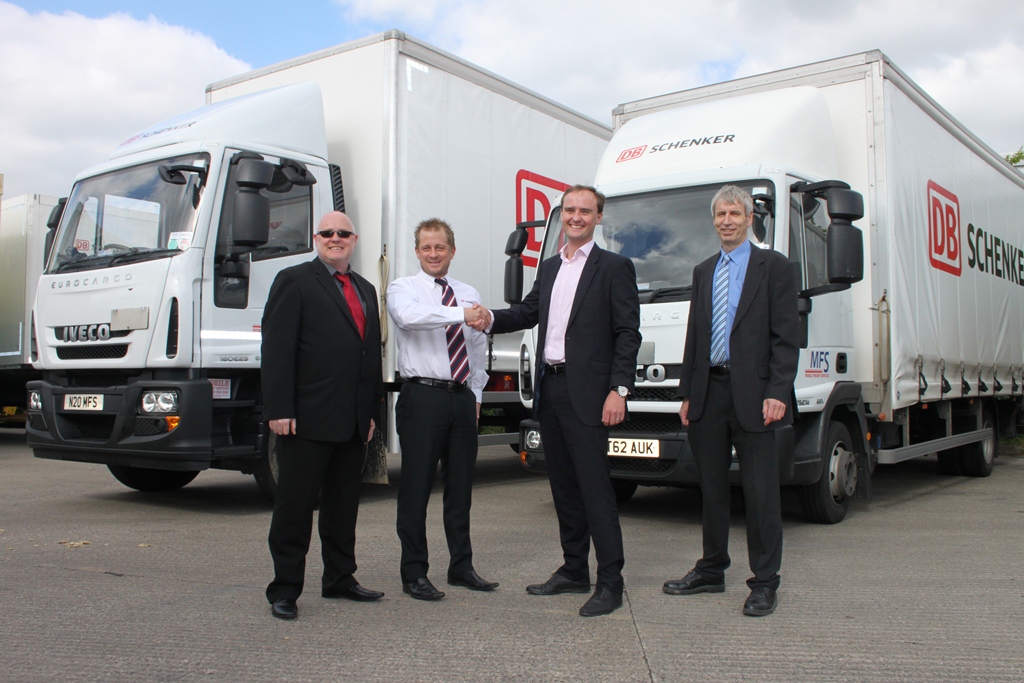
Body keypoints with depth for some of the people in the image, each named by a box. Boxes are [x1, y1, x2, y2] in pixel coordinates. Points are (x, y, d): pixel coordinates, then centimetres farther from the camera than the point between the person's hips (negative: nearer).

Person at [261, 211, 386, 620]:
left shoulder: (366, 290, 19)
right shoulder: (294, 281, 0)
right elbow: (276, 349, -8)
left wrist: (373, 409, 12)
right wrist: (280, 410, -16)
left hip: (354, 422, 7)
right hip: (309, 417, -6)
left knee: (345, 503, 14)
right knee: (295, 505, 1)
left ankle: (340, 579, 27)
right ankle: (284, 590, 10)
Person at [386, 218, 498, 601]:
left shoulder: (469, 294, 16)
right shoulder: (402, 289, 0)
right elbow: (409, 315, -25)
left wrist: (476, 393, 12)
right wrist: (460, 314, -33)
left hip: (462, 397, 5)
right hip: (422, 396, -5)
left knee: (461, 486, 12)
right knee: (416, 488, -1)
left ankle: (462, 567, 25)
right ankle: (414, 574, 10)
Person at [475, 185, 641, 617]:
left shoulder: (614, 268, -3)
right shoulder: (549, 268, 17)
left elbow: (628, 333, -8)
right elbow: (527, 313, 23)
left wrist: (618, 390, -16)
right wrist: (489, 318, 5)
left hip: (587, 393, -7)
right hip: (549, 388, 7)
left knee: (595, 486, -6)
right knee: (563, 485, 13)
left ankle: (610, 582, 2)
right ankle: (574, 571, 25)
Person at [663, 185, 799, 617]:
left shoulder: (774, 267, 0)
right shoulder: (704, 271, 17)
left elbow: (786, 337, -6)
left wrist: (777, 392, -15)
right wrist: (687, 393, 12)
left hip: (751, 394, -5)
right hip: (709, 392, 5)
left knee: (760, 491, 0)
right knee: (711, 487, 13)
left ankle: (765, 582, 11)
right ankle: (711, 570, 25)